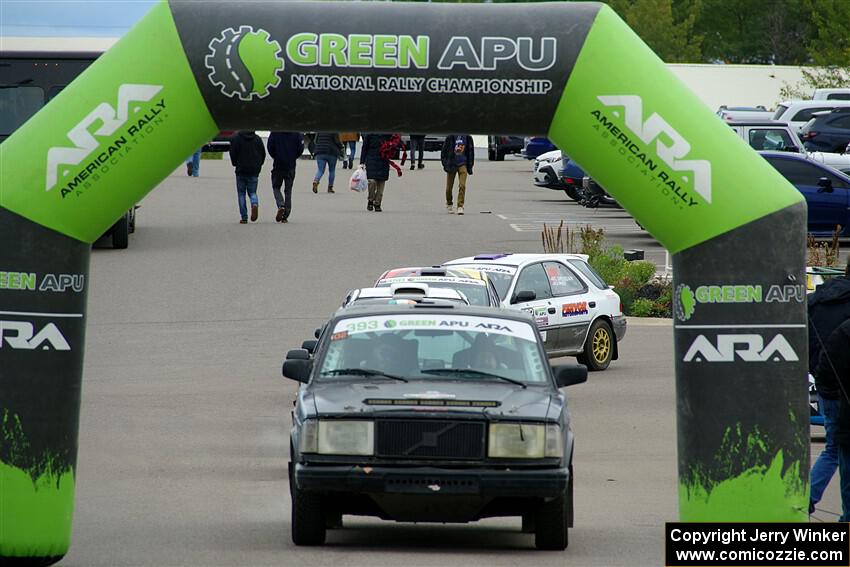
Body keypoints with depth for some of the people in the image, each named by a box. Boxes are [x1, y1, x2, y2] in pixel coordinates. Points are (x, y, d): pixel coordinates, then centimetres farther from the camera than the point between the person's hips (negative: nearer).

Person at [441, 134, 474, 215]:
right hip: (451, 165, 0)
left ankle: (460, 206, -13)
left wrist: (470, 166, 8)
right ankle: (449, 204, 32)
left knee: (462, 186, -15)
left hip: (463, 165, 0)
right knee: (449, 187, 9)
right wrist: (445, 164, -5)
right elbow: (444, 150, 1)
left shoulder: (468, 138, 1)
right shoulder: (450, 137, -4)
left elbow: (471, 151, 10)